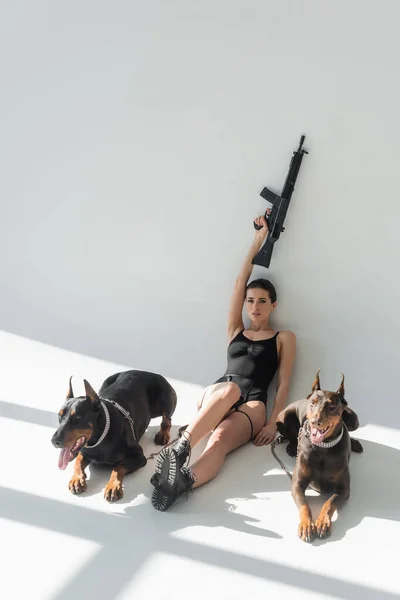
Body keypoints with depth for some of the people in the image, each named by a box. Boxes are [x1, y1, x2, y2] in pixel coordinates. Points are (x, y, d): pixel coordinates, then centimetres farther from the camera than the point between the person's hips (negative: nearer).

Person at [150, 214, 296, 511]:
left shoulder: (284, 338, 16)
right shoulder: (236, 331, 23)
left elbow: (284, 384, 5)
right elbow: (240, 284, 18)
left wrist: (273, 422, -11)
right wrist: (258, 241, 18)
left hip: (252, 405, -2)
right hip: (216, 396, 2)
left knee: (219, 441, -36)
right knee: (229, 389, -39)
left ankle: (182, 481, -66)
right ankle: (179, 449, -59)